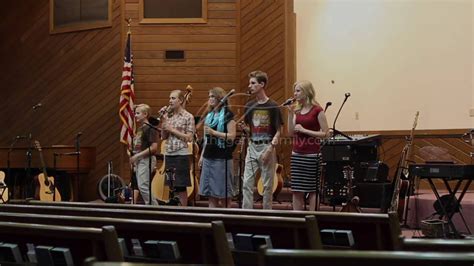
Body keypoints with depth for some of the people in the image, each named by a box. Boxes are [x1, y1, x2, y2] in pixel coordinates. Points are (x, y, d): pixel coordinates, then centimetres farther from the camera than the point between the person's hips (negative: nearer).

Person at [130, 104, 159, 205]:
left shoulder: (150, 128, -13)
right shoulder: (140, 128, 14)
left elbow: (154, 147, -20)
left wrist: (137, 155, -19)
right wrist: (133, 156, 9)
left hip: (146, 159, -10)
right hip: (139, 160, 10)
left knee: (143, 186, -13)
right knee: (140, 186, 9)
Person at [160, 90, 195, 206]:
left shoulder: (188, 117, -5)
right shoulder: (169, 116, 11)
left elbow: (189, 138, -11)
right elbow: (163, 136, 11)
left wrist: (172, 130, -12)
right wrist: (164, 120, 0)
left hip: (181, 154, -6)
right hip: (169, 154, 6)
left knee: (181, 186, -2)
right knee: (171, 186, 7)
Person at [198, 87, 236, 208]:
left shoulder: (227, 115, -5)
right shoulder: (209, 115, 16)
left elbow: (232, 136, -13)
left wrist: (214, 132, -20)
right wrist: (202, 156, 16)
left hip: (222, 158, -7)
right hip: (209, 157, 7)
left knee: (223, 192, -3)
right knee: (210, 192, 6)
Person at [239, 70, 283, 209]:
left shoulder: (272, 106, -8)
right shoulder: (249, 106, 8)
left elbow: (278, 131, -7)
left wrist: (270, 148, -17)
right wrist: (244, 128, -8)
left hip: (267, 147, -5)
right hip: (252, 147, 5)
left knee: (267, 185, 3)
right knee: (247, 183, 0)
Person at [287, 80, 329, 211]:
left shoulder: (317, 110, -8)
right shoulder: (297, 109, 10)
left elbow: (325, 133, -10)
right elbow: (291, 132, 6)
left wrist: (304, 130, -16)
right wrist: (290, 113, -4)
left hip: (311, 155, -6)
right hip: (296, 154, 6)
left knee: (312, 189, 1)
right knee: (296, 190, 7)